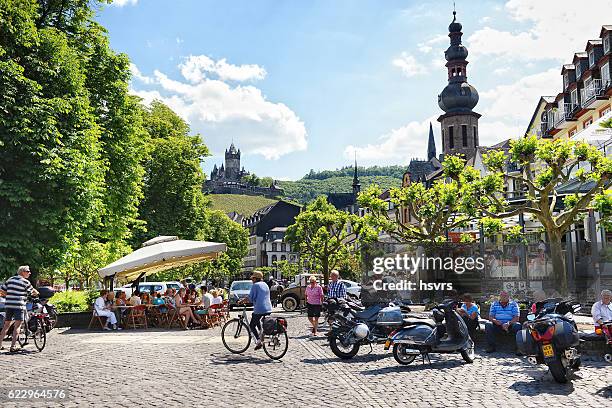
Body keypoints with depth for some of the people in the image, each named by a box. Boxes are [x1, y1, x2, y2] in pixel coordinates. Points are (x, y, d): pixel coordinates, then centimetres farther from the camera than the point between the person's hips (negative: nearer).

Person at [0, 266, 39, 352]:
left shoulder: (10, 279, 13)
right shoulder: (25, 282, -5)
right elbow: (33, 292, 4)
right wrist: (37, 294, 25)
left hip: (8, 305, 6)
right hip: (19, 306, -6)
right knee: (17, 326, -2)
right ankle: (13, 347, -7)